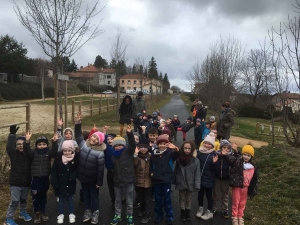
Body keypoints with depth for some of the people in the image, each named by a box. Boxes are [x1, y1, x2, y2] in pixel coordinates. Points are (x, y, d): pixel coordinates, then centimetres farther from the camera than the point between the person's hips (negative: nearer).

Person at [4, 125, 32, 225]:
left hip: (26, 182, 3)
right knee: (15, 201, -2)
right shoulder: (14, 154, -9)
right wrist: (12, 134, -39)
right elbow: (9, 147, -30)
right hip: (15, 181, -3)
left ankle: (23, 213, 42)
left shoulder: (29, 154, -2)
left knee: (24, 199, 19)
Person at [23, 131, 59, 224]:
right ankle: (37, 213, 21)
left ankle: (43, 212, 30)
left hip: (45, 178, 1)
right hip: (35, 178, -1)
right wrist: (27, 141, -38)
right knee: (35, 197, 5)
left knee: (43, 197, 15)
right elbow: (27, 151, -20)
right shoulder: (34, 152, -2)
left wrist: (54, 142, -42)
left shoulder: (48, 152, -3)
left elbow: (54, 151, -22)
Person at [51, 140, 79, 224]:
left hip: (70, 183, -1)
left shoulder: (76, 157, -14)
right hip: (60, 183, 1)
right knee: (61, 199, 15)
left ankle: (71, 214, 30)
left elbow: (78, 170, -5)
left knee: (70, 198, 14)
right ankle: (61, 215, 31)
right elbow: (54, 170, -6)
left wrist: (72, 177, -19)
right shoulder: (58, 157, -11)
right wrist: (54, 182, -10)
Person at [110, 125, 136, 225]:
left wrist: (129, 133, -38)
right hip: (117, 181, 4)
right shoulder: (113, 155, 5)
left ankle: (129, 216, 27)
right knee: (118, 200, 17)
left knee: (129, 201, 9)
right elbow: (112, 167, 12)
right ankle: (117, 215, 34)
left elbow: (132, 144, -25)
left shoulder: (128, 152, -10)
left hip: (128, 180, -4)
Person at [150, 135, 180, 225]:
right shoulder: (153, 154, 3)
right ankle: (159, 215, 30)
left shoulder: (170, 153, -6)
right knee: (158, 199, 15)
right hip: (156, 180, 3)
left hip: (166, 180, -3)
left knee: (167, 199, 6)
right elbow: (150, 165, 16)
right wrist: (151, 172, 0)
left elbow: (177, 155, -27)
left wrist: (176, 149, -48)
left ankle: (169, 216, 19)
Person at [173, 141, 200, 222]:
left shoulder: (195, 160, -15)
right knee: (182, 198, 17)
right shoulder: (179, 159, -10)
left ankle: (188, 213, 36)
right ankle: (183, 214, 33)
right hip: (181, 183, 1)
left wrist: (197, 185, -16)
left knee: (189, 199, 18)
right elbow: (175, 171, -2)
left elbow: (197, 174, -13)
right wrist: (174, 181, 1)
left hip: (190, 183, -1)